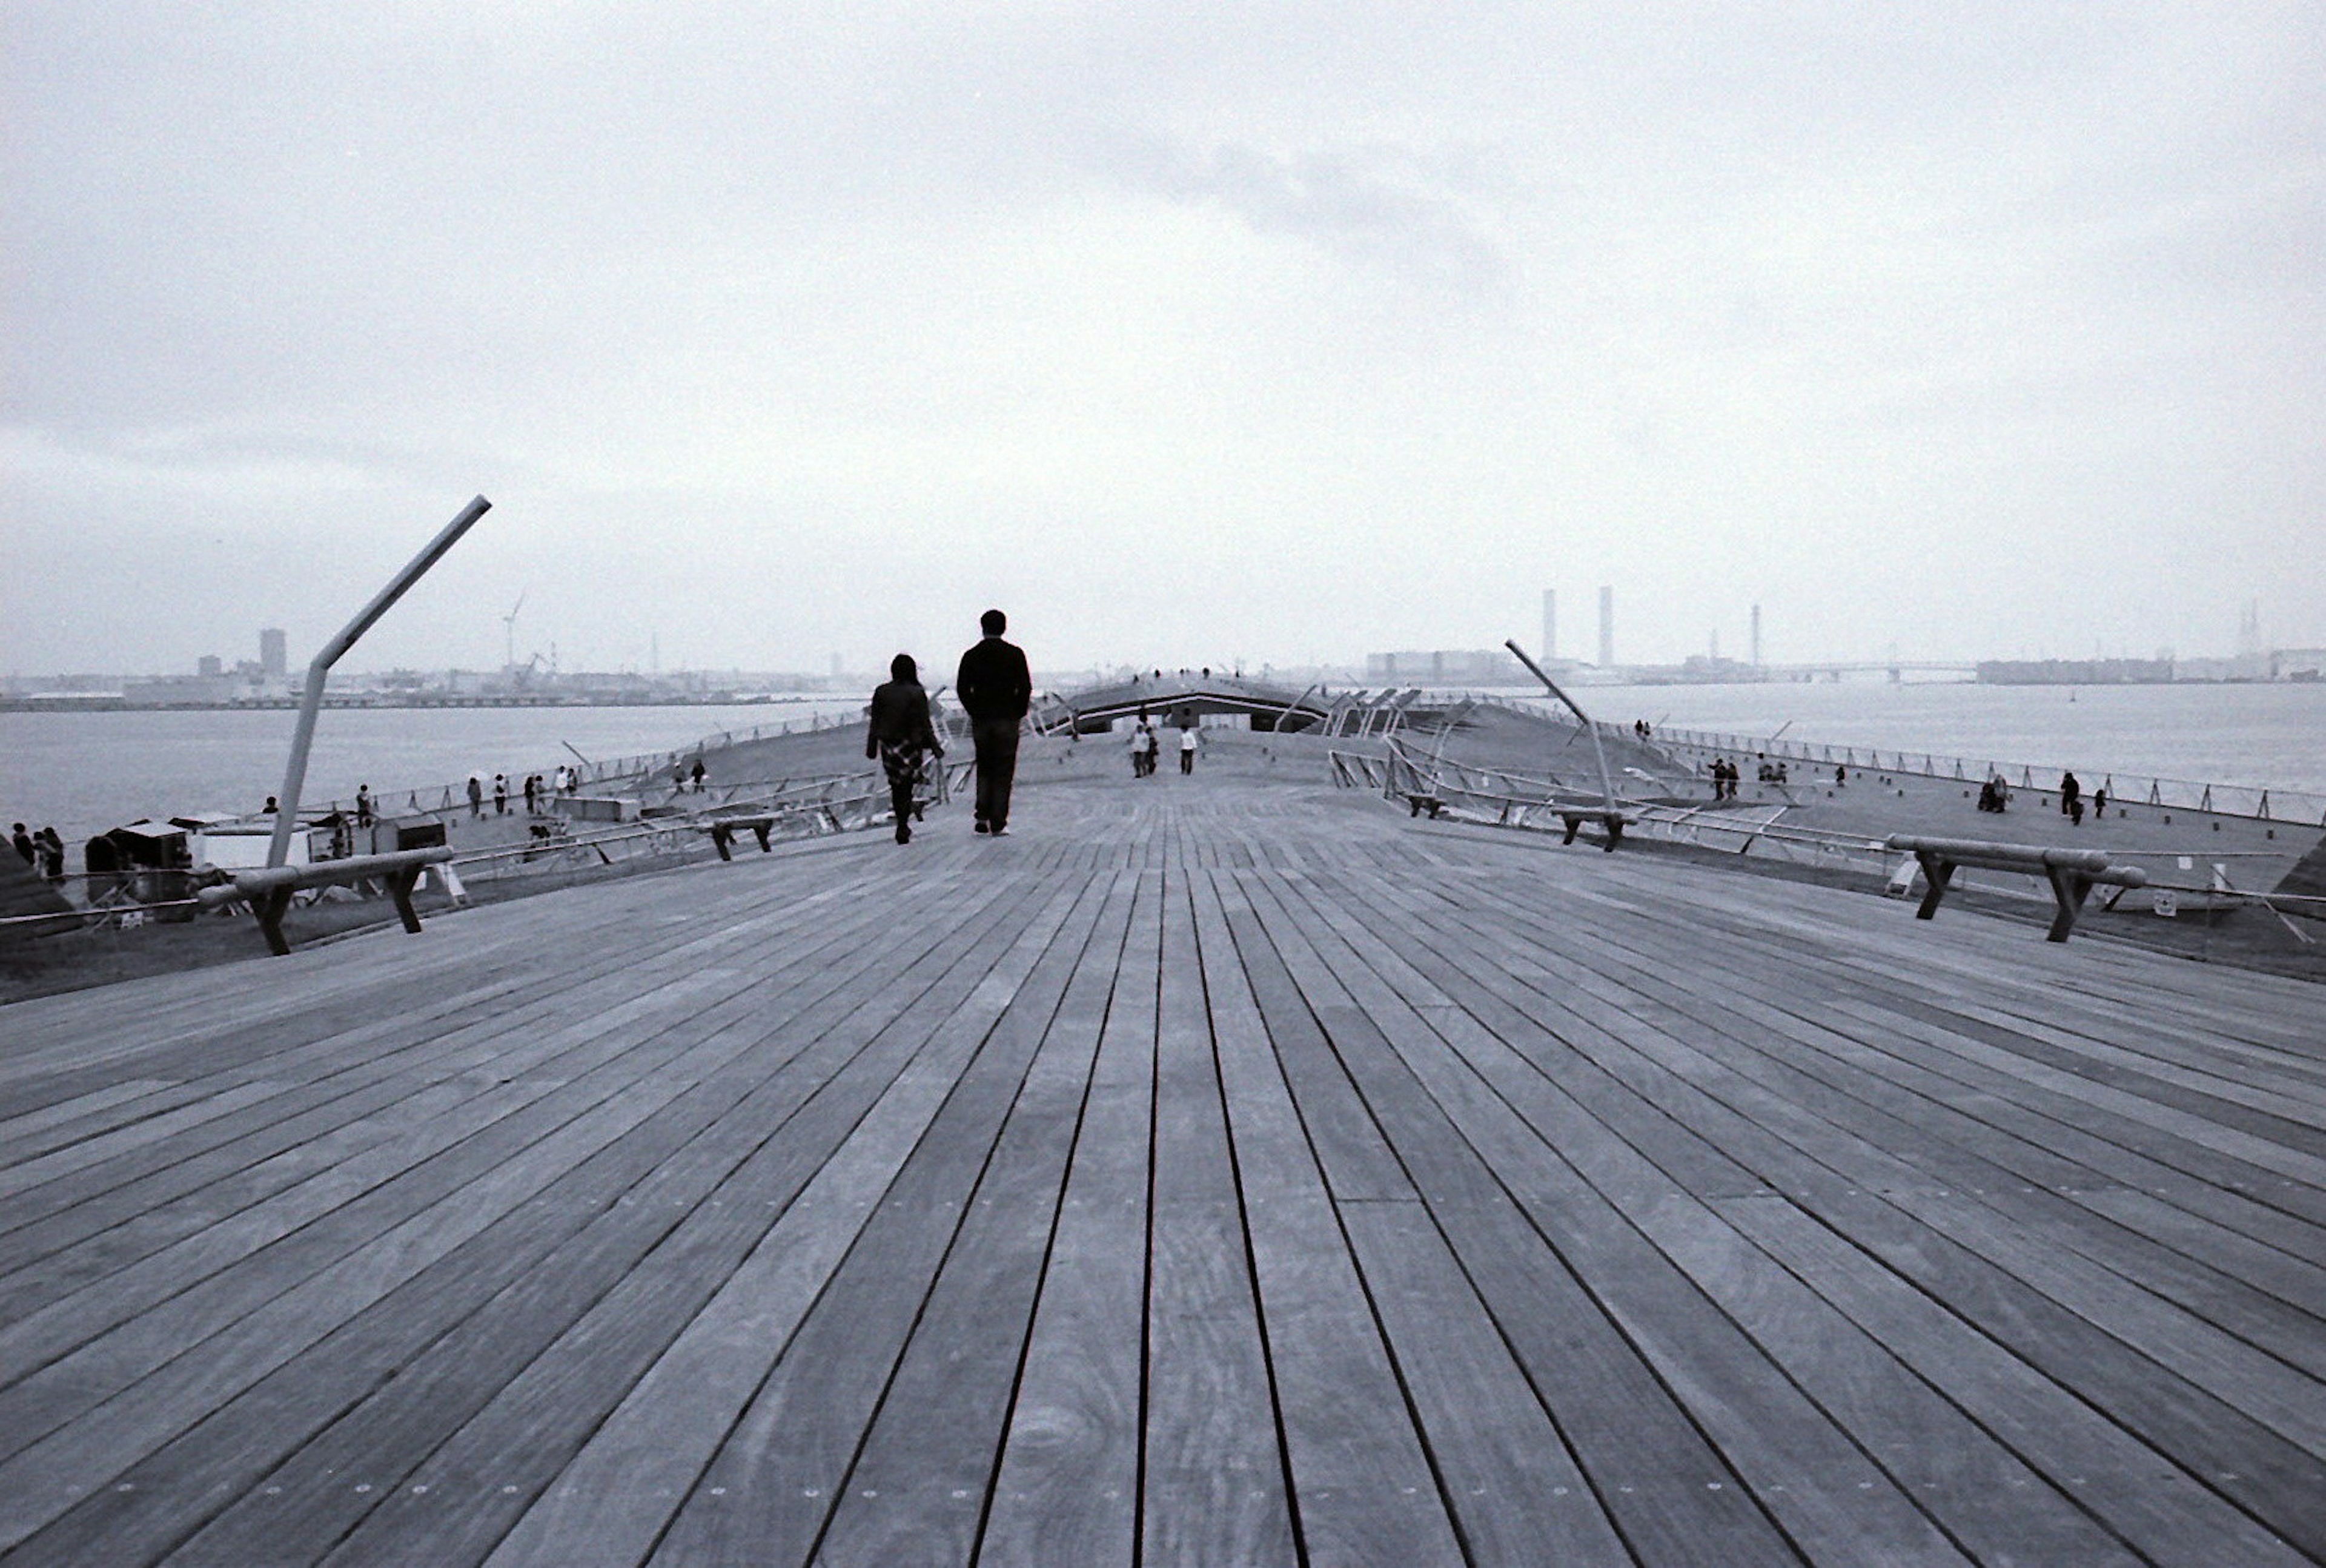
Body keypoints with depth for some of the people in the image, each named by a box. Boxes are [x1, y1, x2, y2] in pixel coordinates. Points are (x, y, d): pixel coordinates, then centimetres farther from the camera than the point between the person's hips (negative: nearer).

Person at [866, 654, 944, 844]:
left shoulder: (881, 692, 0)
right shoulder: (917, 694, -10)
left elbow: (874, 723, 4)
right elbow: (925, 725, -8)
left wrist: (872, 748, 12)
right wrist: (935, 747, 0)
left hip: (888, 746, 3)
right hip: (910, 747, -3)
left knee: (896, 786, 15)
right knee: (906, 787, 2)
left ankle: (902, 825, 25)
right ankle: (903, 828, -7)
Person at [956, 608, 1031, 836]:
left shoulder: (971, 655, 4)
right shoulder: (1015, 654, -2)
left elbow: (962, 689, 1)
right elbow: (1025, 687, -6)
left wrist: (974, 711, 9)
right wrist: (1019, 713, 4)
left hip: (980, 721, 2)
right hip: (1007, 719, -2)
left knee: (984, 768, 16)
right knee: (1003, 770, 2)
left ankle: (982, 815, 4)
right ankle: (998, 823, -1)